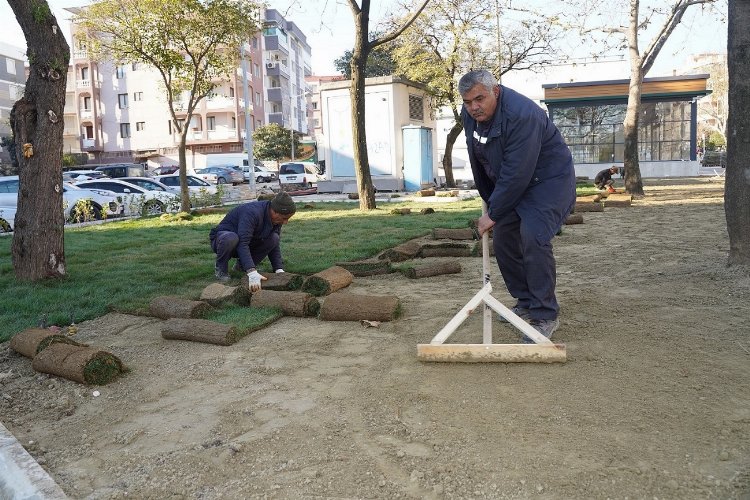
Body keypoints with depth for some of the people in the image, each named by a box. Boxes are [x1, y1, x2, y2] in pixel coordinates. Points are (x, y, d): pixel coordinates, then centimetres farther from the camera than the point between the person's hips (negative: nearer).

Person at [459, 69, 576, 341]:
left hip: (548, 180, -9)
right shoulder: (469, 114, -4)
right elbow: (478, 162, 9)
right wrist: (490, 201, 10)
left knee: (533, 239, -25)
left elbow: (516, 174, -32)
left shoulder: (521, 115, -31)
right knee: (503, 240, 7)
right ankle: (525, 302, 24)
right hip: (511, 185, 9)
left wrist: (493, 213, -24)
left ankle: (545, 316, -13)